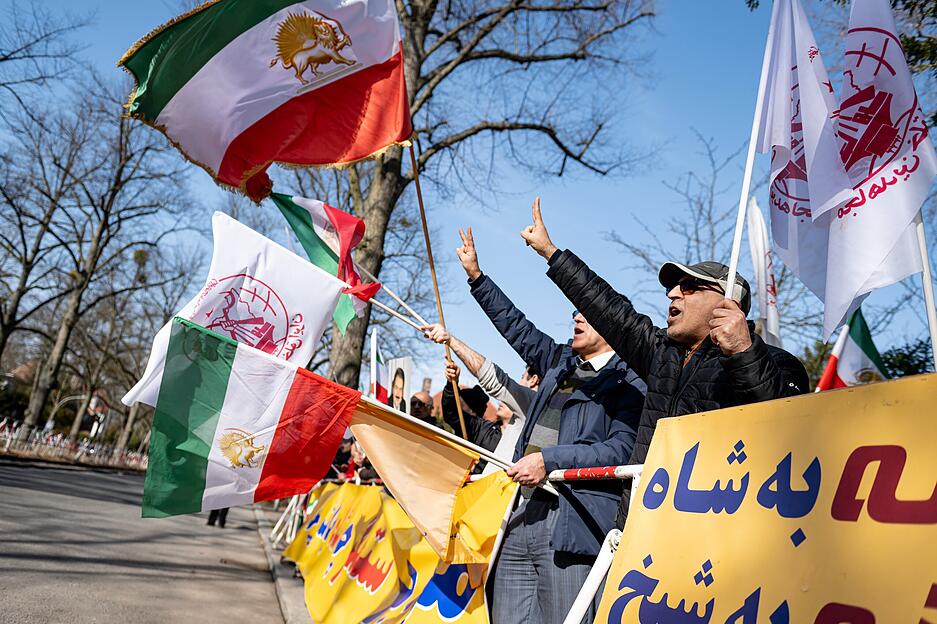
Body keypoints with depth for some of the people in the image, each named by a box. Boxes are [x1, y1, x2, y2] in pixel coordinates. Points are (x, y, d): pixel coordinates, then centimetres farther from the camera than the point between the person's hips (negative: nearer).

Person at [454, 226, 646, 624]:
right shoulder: (561, 361, 21)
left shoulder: (628, 381, -1)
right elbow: (516, 326, 30)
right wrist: (475, 275, 31)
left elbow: (621, 450, -13)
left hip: (573, 523, -7)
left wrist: (550, 460, -18)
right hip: (522, 516, 7)